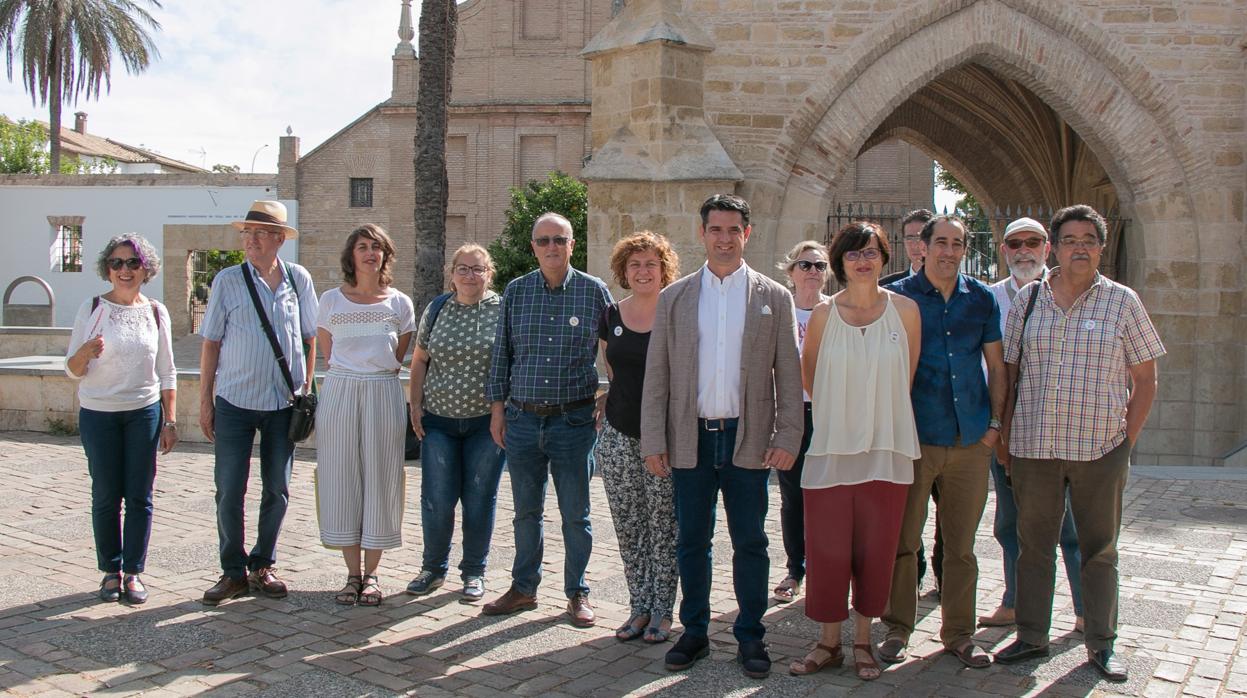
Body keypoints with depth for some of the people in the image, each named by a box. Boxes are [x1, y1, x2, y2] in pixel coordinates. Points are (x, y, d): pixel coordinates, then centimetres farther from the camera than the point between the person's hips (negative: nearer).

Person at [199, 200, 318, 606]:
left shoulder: (299, 279, 2)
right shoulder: (228, 281, -3)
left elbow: (309, 338, 10)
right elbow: (210, 343, 1)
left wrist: (306, 390, 7)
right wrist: (204, 400, -1)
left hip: (283, 404, 2)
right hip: (234, 403, -2)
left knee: (277, 491, 9)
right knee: (229, 492, 1)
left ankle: (262, 566, 24)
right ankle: (233, 572, 15)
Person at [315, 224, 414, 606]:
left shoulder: (399, 303, 5)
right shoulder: (331, 300, 5)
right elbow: (326, 351, 13)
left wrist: (376, 374, 7)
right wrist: (349, 376, 9)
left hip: (384, 394, 0)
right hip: (340, 393, 0)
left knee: (380, 479, 1)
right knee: (342, 479, 2)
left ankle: (371, 574, 12)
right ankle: (352, 573, 12)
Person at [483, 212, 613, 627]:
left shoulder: (594, 292, 0)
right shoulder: (515, 292, 6)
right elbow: (501, 353, 10)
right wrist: (497, 408, 7)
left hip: (574, 420, -2)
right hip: (523, 418, 2)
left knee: (575, 512, 5)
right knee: (526, 510, 12)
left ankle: (577, 593, 19)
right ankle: (523, 588, 25)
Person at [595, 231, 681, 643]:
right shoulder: (612, 316, 7)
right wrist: (616, 400, 13)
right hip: (619, 435, 4)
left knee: (664, 527, 2)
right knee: (628, 528, 9)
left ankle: (661, 612, 14)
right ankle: (639, 608, 20)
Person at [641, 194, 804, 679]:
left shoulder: (774, 298, 4)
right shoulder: (674, 298, 7)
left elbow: (789, 375, 2)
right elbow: (656, 375, 5)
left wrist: (788, 437, -7)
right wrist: (653, 441, -1)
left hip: (748, 439, -1)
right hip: (690, 439, 1)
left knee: (750, 543, 7)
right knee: (691, 543, 9)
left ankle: (750, 637, 20)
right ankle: (694, 633, 23)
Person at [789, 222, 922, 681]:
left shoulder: (905, 310, 0)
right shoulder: (824, 314, -1)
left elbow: (907, 376, 11)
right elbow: (807, 373, 13)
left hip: (887, 449, 0)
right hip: (832, 448, 0)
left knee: (875, 548, 6)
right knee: (828, 547, 2)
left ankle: (863, 642, 21)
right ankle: (828, 643, 16)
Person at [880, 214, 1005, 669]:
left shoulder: (981, 298, 8)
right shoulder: (898, 297, 0)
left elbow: (996, 365, 13)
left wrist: (995, 422, 5)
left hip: (970, 441, 3)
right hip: (914, 438, -2)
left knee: (961, 545, 10)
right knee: (902, 541, 4)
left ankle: (959, 634, 21)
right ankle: (897, 629, 17)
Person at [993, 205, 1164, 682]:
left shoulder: (1122, 302, 2)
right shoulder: (1027, 300, 6)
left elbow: (1145, 379, 4)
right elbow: (1008, 374, 9)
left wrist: (1127, 441, -2)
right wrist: (1005, 438, 4)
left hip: (1100, 450, -1)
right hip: (1033, 447, 2)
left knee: (1099, 549, 9)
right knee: (1033, 545, 9)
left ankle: (1101, 644, 21)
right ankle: (1031, 637, 22)